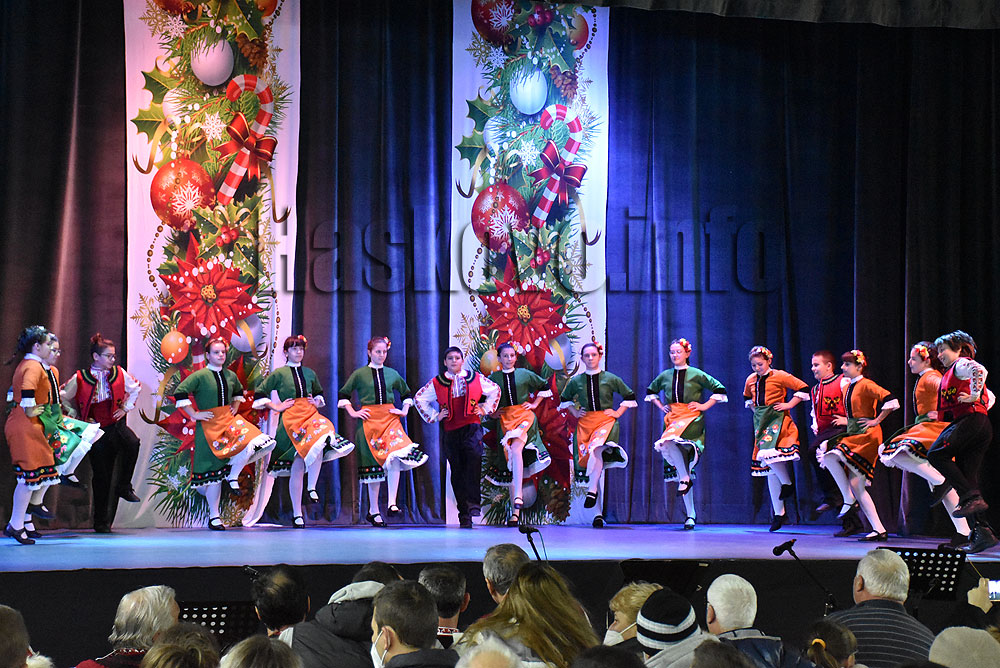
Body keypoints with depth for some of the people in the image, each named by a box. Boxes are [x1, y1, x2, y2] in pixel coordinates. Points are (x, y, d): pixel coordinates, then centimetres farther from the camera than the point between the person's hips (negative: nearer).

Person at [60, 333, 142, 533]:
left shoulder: (119, 373, 2)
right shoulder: (80, 378, -5)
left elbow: (135, 388, 20)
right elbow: (63, 397, 9)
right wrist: (78, 416, 4)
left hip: (116, 424, 1)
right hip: (96, 429, -1)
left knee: (132, 443, -34)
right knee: (101, 476, 1)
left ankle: (124, 486, -15)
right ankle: (101, 522, 13)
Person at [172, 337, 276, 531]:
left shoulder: (230, 376, 9)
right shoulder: (200, 376, -8)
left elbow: (239, 391, 30)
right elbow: (179, 393, -12)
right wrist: (194, 414, -11)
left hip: (228, 420, 5)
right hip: (209, 424, -5)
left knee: (253, 440, -22)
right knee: (214, 470, -2)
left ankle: (232, 475, -3)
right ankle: (214, 517, 8)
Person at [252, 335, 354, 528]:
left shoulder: (309, 373, 18)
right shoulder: (279, 373, 6)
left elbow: (319, 393, 34)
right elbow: (259, 395, 8)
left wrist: (317, 402, 14)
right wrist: (276, 407, 0)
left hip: (310, 416, 3)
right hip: (290, 419, -3)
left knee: (319, 443, -32)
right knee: (297, 468, -8)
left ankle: (311, 487, -19)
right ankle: (297, 514, 0)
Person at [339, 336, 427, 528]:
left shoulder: (392, 374, 12)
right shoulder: (360, 374, 4)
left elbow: (406, 393, 27)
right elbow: (343, 394, 12)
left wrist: (405, 410, 14)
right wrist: (352, 412, 2)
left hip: (390, 418, 2)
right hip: (369, 420, -2)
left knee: (395, 458, -21)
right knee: (373, 464, 1)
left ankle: (392, 504, -20)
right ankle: (373, 510, 10)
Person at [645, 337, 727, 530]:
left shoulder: (697, 375, 2)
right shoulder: (665, 376, 14)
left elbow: (720, 389, 6)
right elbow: (650, 391, 31)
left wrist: (705, 406, 0)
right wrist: (660, 406, 18)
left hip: (691, 419, -5)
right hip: (672, 418, 5)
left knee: (667, 441, -35)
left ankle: (685, 477, -18)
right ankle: (690, 514, 2)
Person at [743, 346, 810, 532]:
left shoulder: (779, 376, -5)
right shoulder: (751, 380, 13)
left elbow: (803, 388, -5)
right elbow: (747, 397, 34)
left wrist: (790, 404, -8)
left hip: (777, 419, -6)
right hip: (761, 422, 6)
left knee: (771, 451, -32)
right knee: (770, 471, 4)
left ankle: (787, 483, -4)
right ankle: (779, 513, 8)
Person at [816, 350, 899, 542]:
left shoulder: (866, 385, -10)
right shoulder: (847, 387, 16)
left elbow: (890, 400, -23)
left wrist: (876, 421, -16)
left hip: (866, 435, -9)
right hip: (852, 434, 9)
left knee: (831, 456, -27)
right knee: (857, 486, 4)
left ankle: (849, 499, -13)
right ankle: (879, 530, 5)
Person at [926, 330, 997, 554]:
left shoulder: (961, 364, 1)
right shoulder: (952, 373, 29)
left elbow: (980, 370, -23)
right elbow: (990, 397, 33)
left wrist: (974, 396, -18)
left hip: (970, 420, -10)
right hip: (982, 426, 10)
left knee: (936, 454, -15)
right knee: (968, 477, 3)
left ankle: (971, 498, -22)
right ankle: (982, 531, -5)